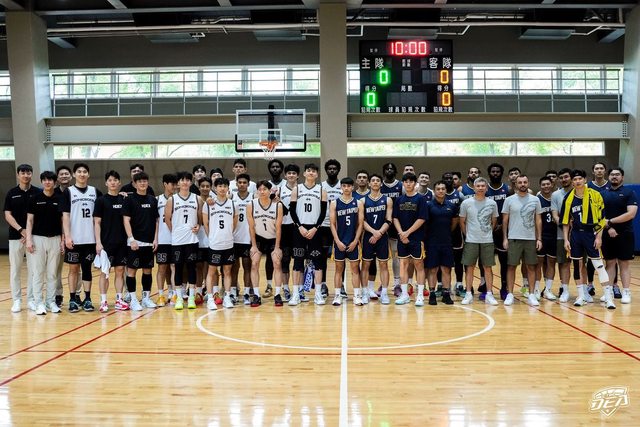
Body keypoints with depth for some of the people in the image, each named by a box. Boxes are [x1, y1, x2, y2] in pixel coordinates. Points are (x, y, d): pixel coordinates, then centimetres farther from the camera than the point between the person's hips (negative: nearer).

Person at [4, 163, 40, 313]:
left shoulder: (38, 193, 2)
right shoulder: (11, 193, 4)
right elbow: (8, 215, -1)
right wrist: (21, 230, -15)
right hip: (15, 236, 1)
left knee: (33, 269, 3)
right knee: (15, 269, 4)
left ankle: (31, 299, 12)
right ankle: (17, 300, 13)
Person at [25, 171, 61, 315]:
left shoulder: (59, 199, 4)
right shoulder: (35, 199, 0)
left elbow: (62, 221, 7)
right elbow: (30, 220, 0)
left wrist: (63, 240, 2)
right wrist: (29, 239, -9)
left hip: (54, 239, 2)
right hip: (38, 238, -2)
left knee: (52, 273, 7)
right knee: (38, 273, 1)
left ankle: (51, 301, 15)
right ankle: (39, 303, 7)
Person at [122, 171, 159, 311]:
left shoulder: (153, 200, 9)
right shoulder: (130, 200, -3)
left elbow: (156, 220, 11)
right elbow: (126, 220, -7)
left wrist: (155, 239, 3)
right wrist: (131, 239, -15)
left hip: (149, 242, 4)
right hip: (135, 242, -4)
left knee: (147, 270, 9)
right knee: (132, 269, -1)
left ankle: (146, 298, 18)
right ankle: (133, 300, 6)